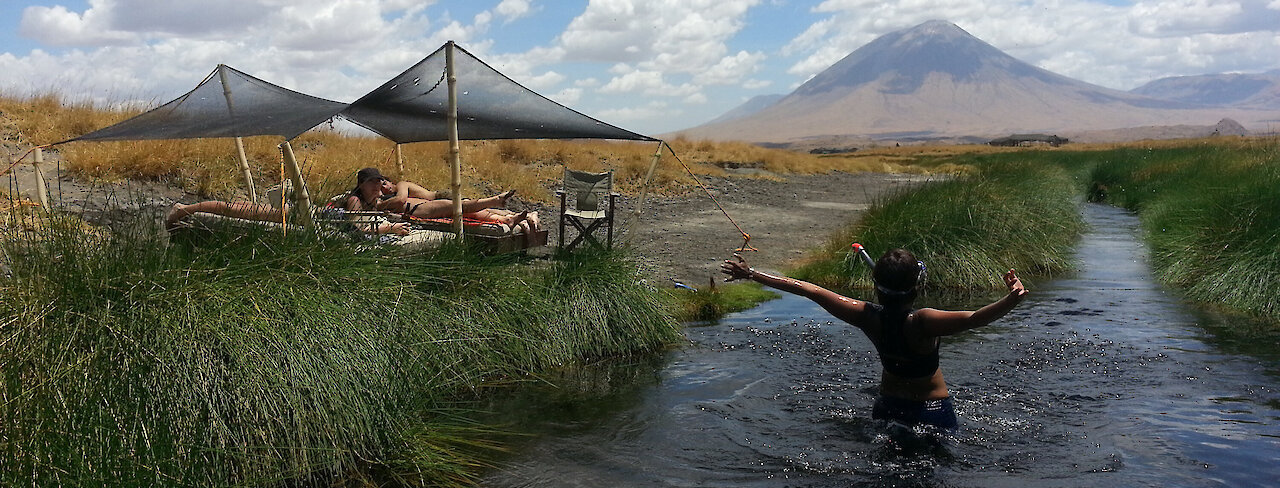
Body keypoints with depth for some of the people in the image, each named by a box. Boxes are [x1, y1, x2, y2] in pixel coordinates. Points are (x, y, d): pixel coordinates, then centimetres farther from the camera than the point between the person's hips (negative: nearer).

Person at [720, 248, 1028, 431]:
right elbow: (973, 318, -48)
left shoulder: (867, 317, -22)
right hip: (934, 411, -4)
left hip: (888, 408, 4)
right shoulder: (922, 323, -33)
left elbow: (809, 290, -20)